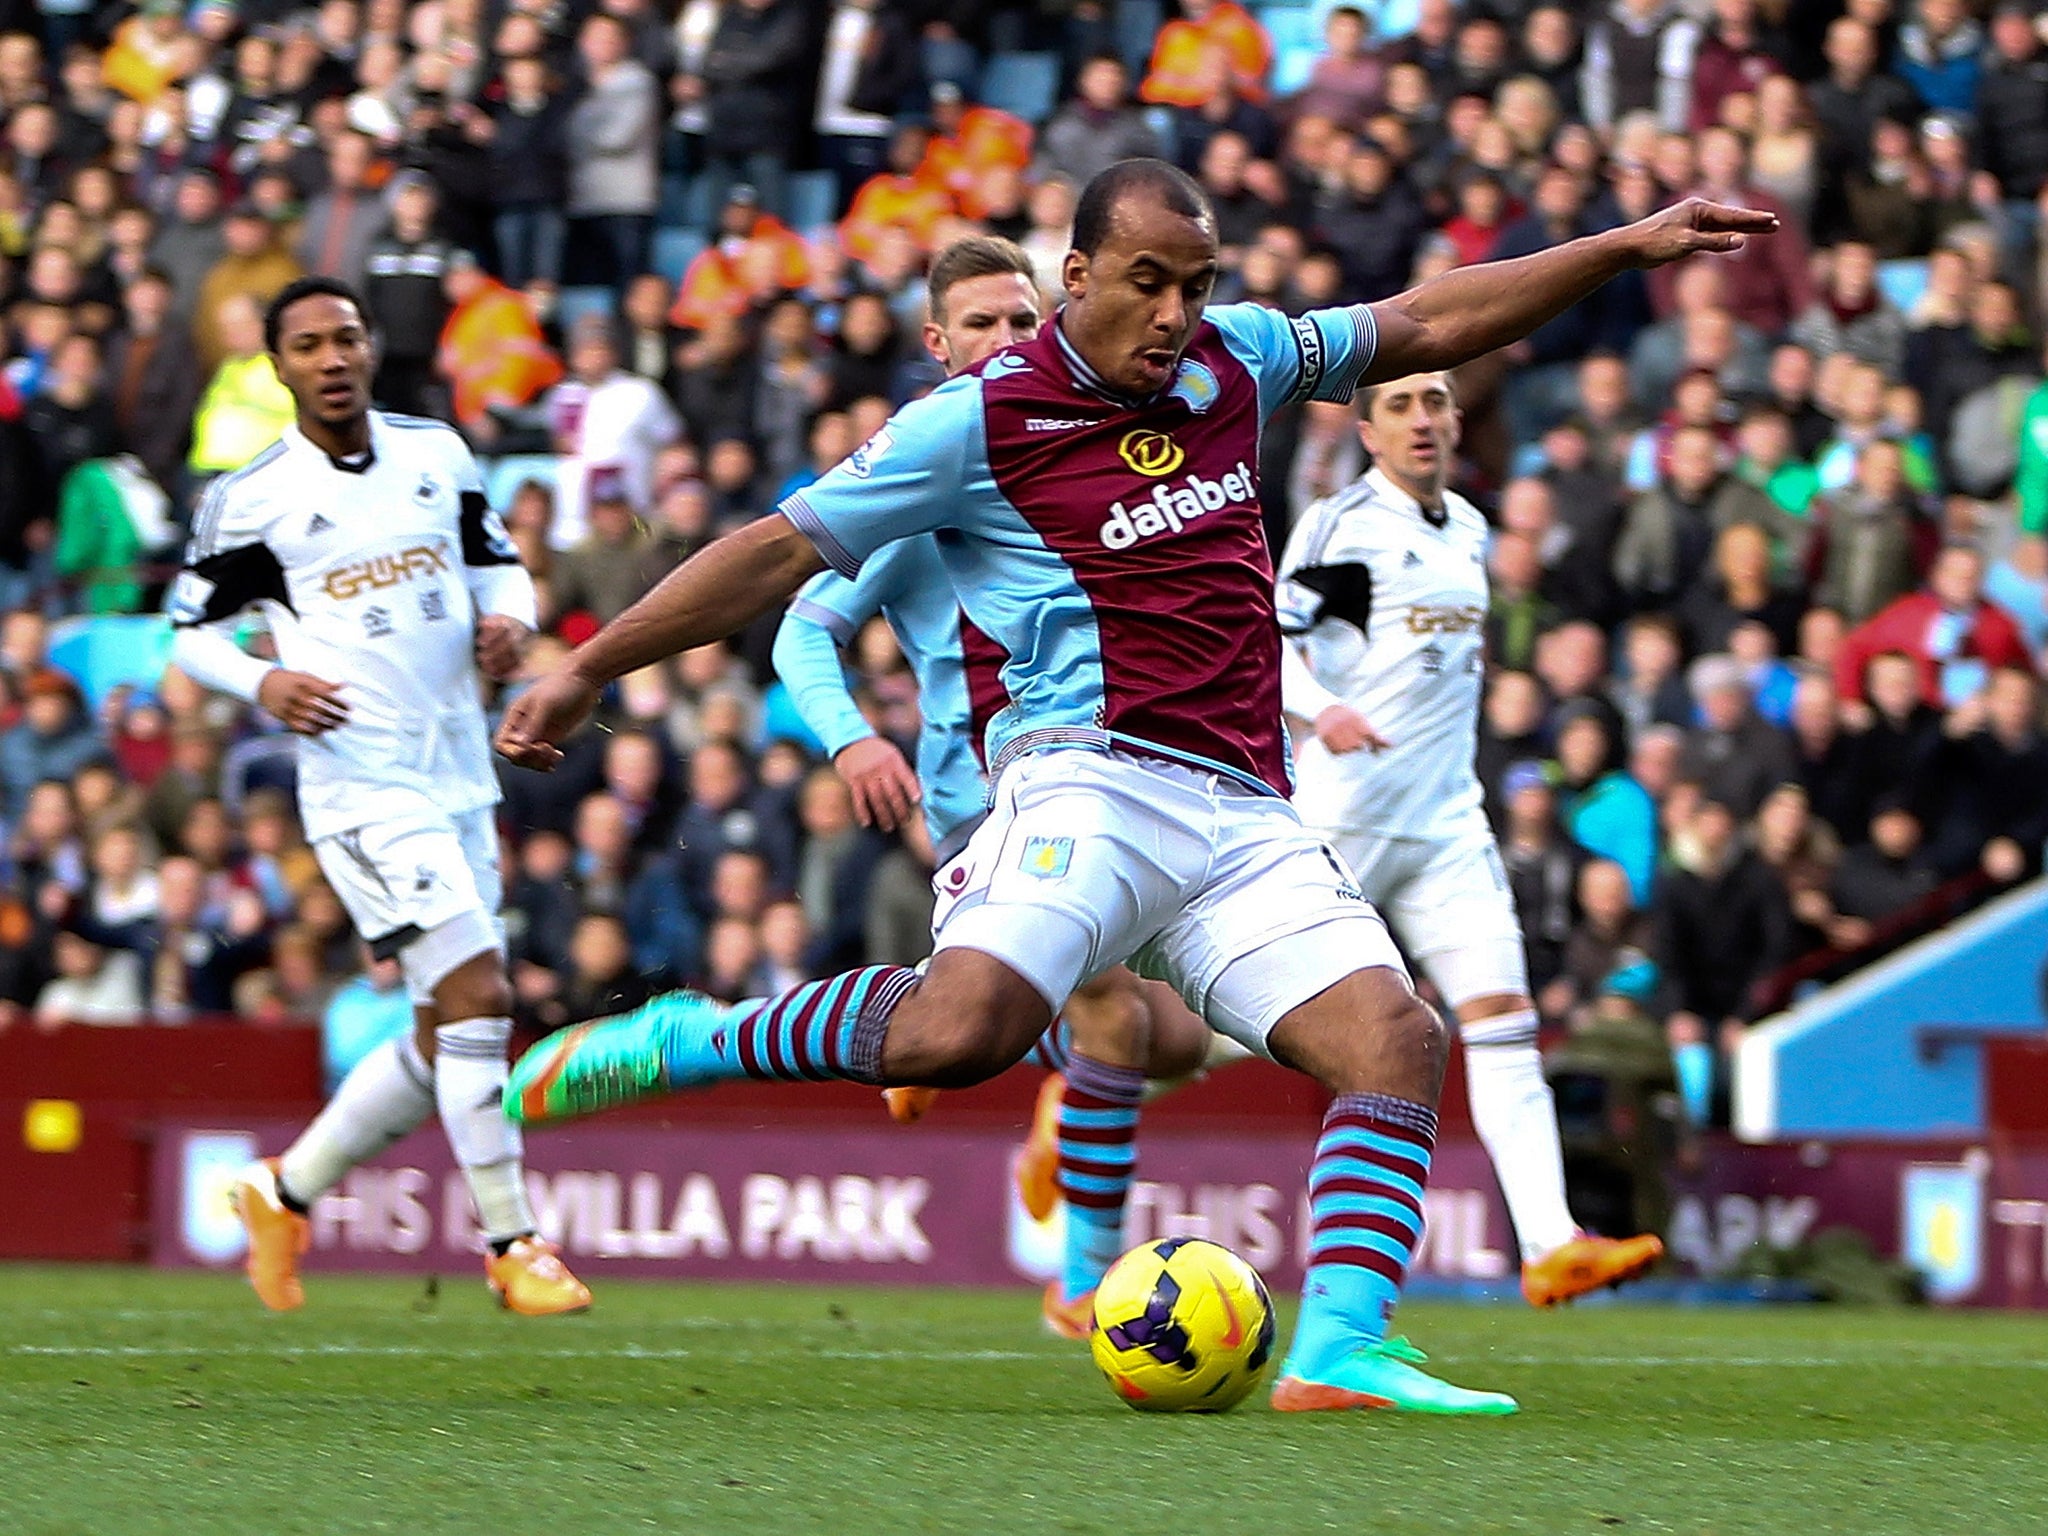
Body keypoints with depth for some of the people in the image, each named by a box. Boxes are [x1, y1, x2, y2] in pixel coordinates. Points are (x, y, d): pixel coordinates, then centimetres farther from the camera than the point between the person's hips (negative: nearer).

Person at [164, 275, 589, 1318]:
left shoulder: (438, 454, 9)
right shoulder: (250, 500, -4)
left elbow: (497, 559, 21)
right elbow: (192, 629, 4)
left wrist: (509, 616, -1)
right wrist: (261, 683, -15)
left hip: (460, 781, 6)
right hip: (364, 787, -6)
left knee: (447, 1041, 10)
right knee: (478, 998, -17)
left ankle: (287, 1190, 27)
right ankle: (513, 1246, -10)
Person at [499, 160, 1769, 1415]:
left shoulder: (1232, 363, 18)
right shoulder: (980, 420, 1)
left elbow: (1427, 327, 28)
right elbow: (784, 551, 4)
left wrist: (1630, 248, 24)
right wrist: (587, 672, 3)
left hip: (1248, 825, 6)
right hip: (1092, 784, -6)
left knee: (1397, 1036, -14)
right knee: (961, 1030, -32)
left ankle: (1342, 1350, -20)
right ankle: (685, 1042, -11)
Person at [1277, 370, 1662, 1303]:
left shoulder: (1470, 529, 14)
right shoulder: (1339, 525, -8)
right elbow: (1265, 634, -16)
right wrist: (1320, 708, -31)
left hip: (1445, 821, 6)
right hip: (1342, 817, -6)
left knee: (1502, 1015, -9)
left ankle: (1548, 1245, -19)